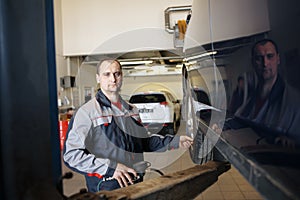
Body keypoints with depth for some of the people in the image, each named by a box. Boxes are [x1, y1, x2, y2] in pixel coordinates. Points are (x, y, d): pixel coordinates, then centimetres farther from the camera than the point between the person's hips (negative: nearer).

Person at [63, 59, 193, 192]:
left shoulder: (132, 111, 12)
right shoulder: (87, 112, -12)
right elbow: (71, 155, -17)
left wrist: (174, 141, 13)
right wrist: (110, 167, -26)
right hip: (106, 188, -6)